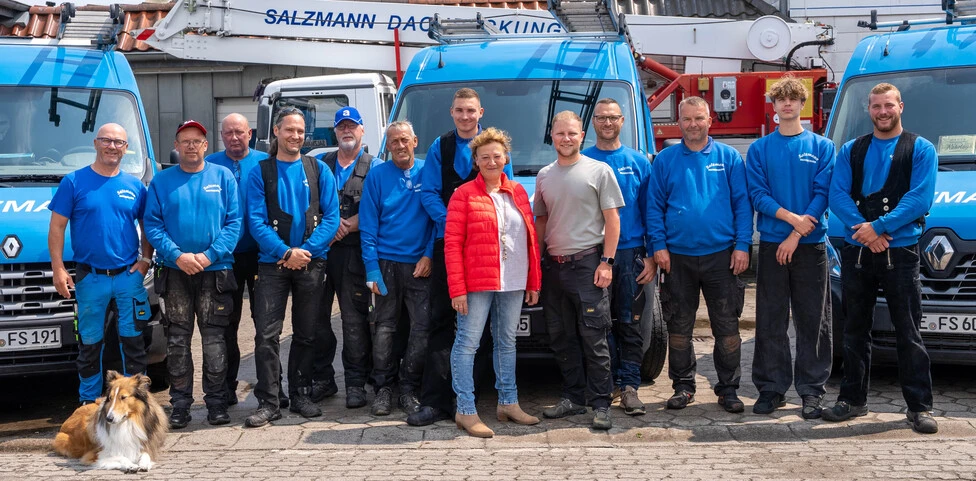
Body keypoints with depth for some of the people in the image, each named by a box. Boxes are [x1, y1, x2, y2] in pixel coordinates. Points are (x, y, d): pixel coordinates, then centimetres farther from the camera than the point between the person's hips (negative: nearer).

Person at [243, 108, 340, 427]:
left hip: (311, 262, 2)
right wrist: (286, 252, -15)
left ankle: (302, 395, 20)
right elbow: (256, 220, -5)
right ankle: (268, 402, -2)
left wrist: (307, 250, -13)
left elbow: (331, 216, 0)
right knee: (266, 335, -7)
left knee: (306, 335, 9)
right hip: (272, 262, -1)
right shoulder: (260, 172, 3)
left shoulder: (319, 170, 6)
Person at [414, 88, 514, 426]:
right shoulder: (439, 147, 9)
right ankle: (435, 401, -1)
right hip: (447, 242, 1)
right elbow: (429, 192, 3)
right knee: (442, 321, -1)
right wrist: (450, 222, -12)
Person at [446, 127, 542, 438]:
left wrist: (534, 281, 9)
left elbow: (531, 238, 15)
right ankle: (466, 411, -1)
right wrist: (457, 289, -14)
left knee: (507, 342, 14)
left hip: (514, 283, 6)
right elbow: (452, 244, -8)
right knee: (468, 343, -5)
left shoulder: (518, 192, 13)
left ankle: (508, 403, 23)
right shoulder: (464, 195, -3)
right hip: (477, 283, -5)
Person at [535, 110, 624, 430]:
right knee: (561, 338, 9)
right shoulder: (544, 176, 14)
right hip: (553, 265, 6)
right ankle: (573, 398, 19)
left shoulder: (599, 171, -1)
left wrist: (606, 262, -11)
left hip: (587, 264, -5)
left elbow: (612, 220, -3)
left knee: (594, 338, -6)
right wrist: (536, 261, 11)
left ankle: (600, 404, -2)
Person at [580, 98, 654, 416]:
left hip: (631, 253, 1)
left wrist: (653, 255, -1)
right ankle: (608, 382, 13)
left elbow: (650, 211, 6)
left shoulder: (638, 162, 8)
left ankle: (629, 386, 6)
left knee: (630, 324, 2)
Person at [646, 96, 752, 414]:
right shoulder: (665, 160, 6)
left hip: (721, 256, -1)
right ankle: (683, 386, 20)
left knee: (727, 325, 2)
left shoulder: (728, 158, 4)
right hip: (678, 257, 1)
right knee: (679, 326, 8)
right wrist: (659, 245, -4)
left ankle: (728, 388, 12)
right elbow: (654, 206, 4)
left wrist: (742, 245, -7)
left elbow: (742, 203, 1)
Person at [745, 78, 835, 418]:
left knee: (812, 321, 1)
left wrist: (796, 236, -13)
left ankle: (812, 391, 8)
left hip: (811, 244, -1)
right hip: (771, 243, 1)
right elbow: (757, 194, -1)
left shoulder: (822, 147, 5)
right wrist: (792, 217, -16)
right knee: (770, 322, 3)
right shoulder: (759, 149, 8)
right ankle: (772, 388, 11)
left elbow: (822, 194, -4)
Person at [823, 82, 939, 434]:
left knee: (909, 332, -1)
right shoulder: (850, 151, 12)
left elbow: (920, 199, -9)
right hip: (855, 252, 3)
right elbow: (837, 196, 0)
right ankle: (853, 399, 19)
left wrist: (878, 227, -17)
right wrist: (863, 229, -15)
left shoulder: (921, 150, 3)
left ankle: (919, 406, 5)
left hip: (900, 252, -3)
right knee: (855, 330, 10)